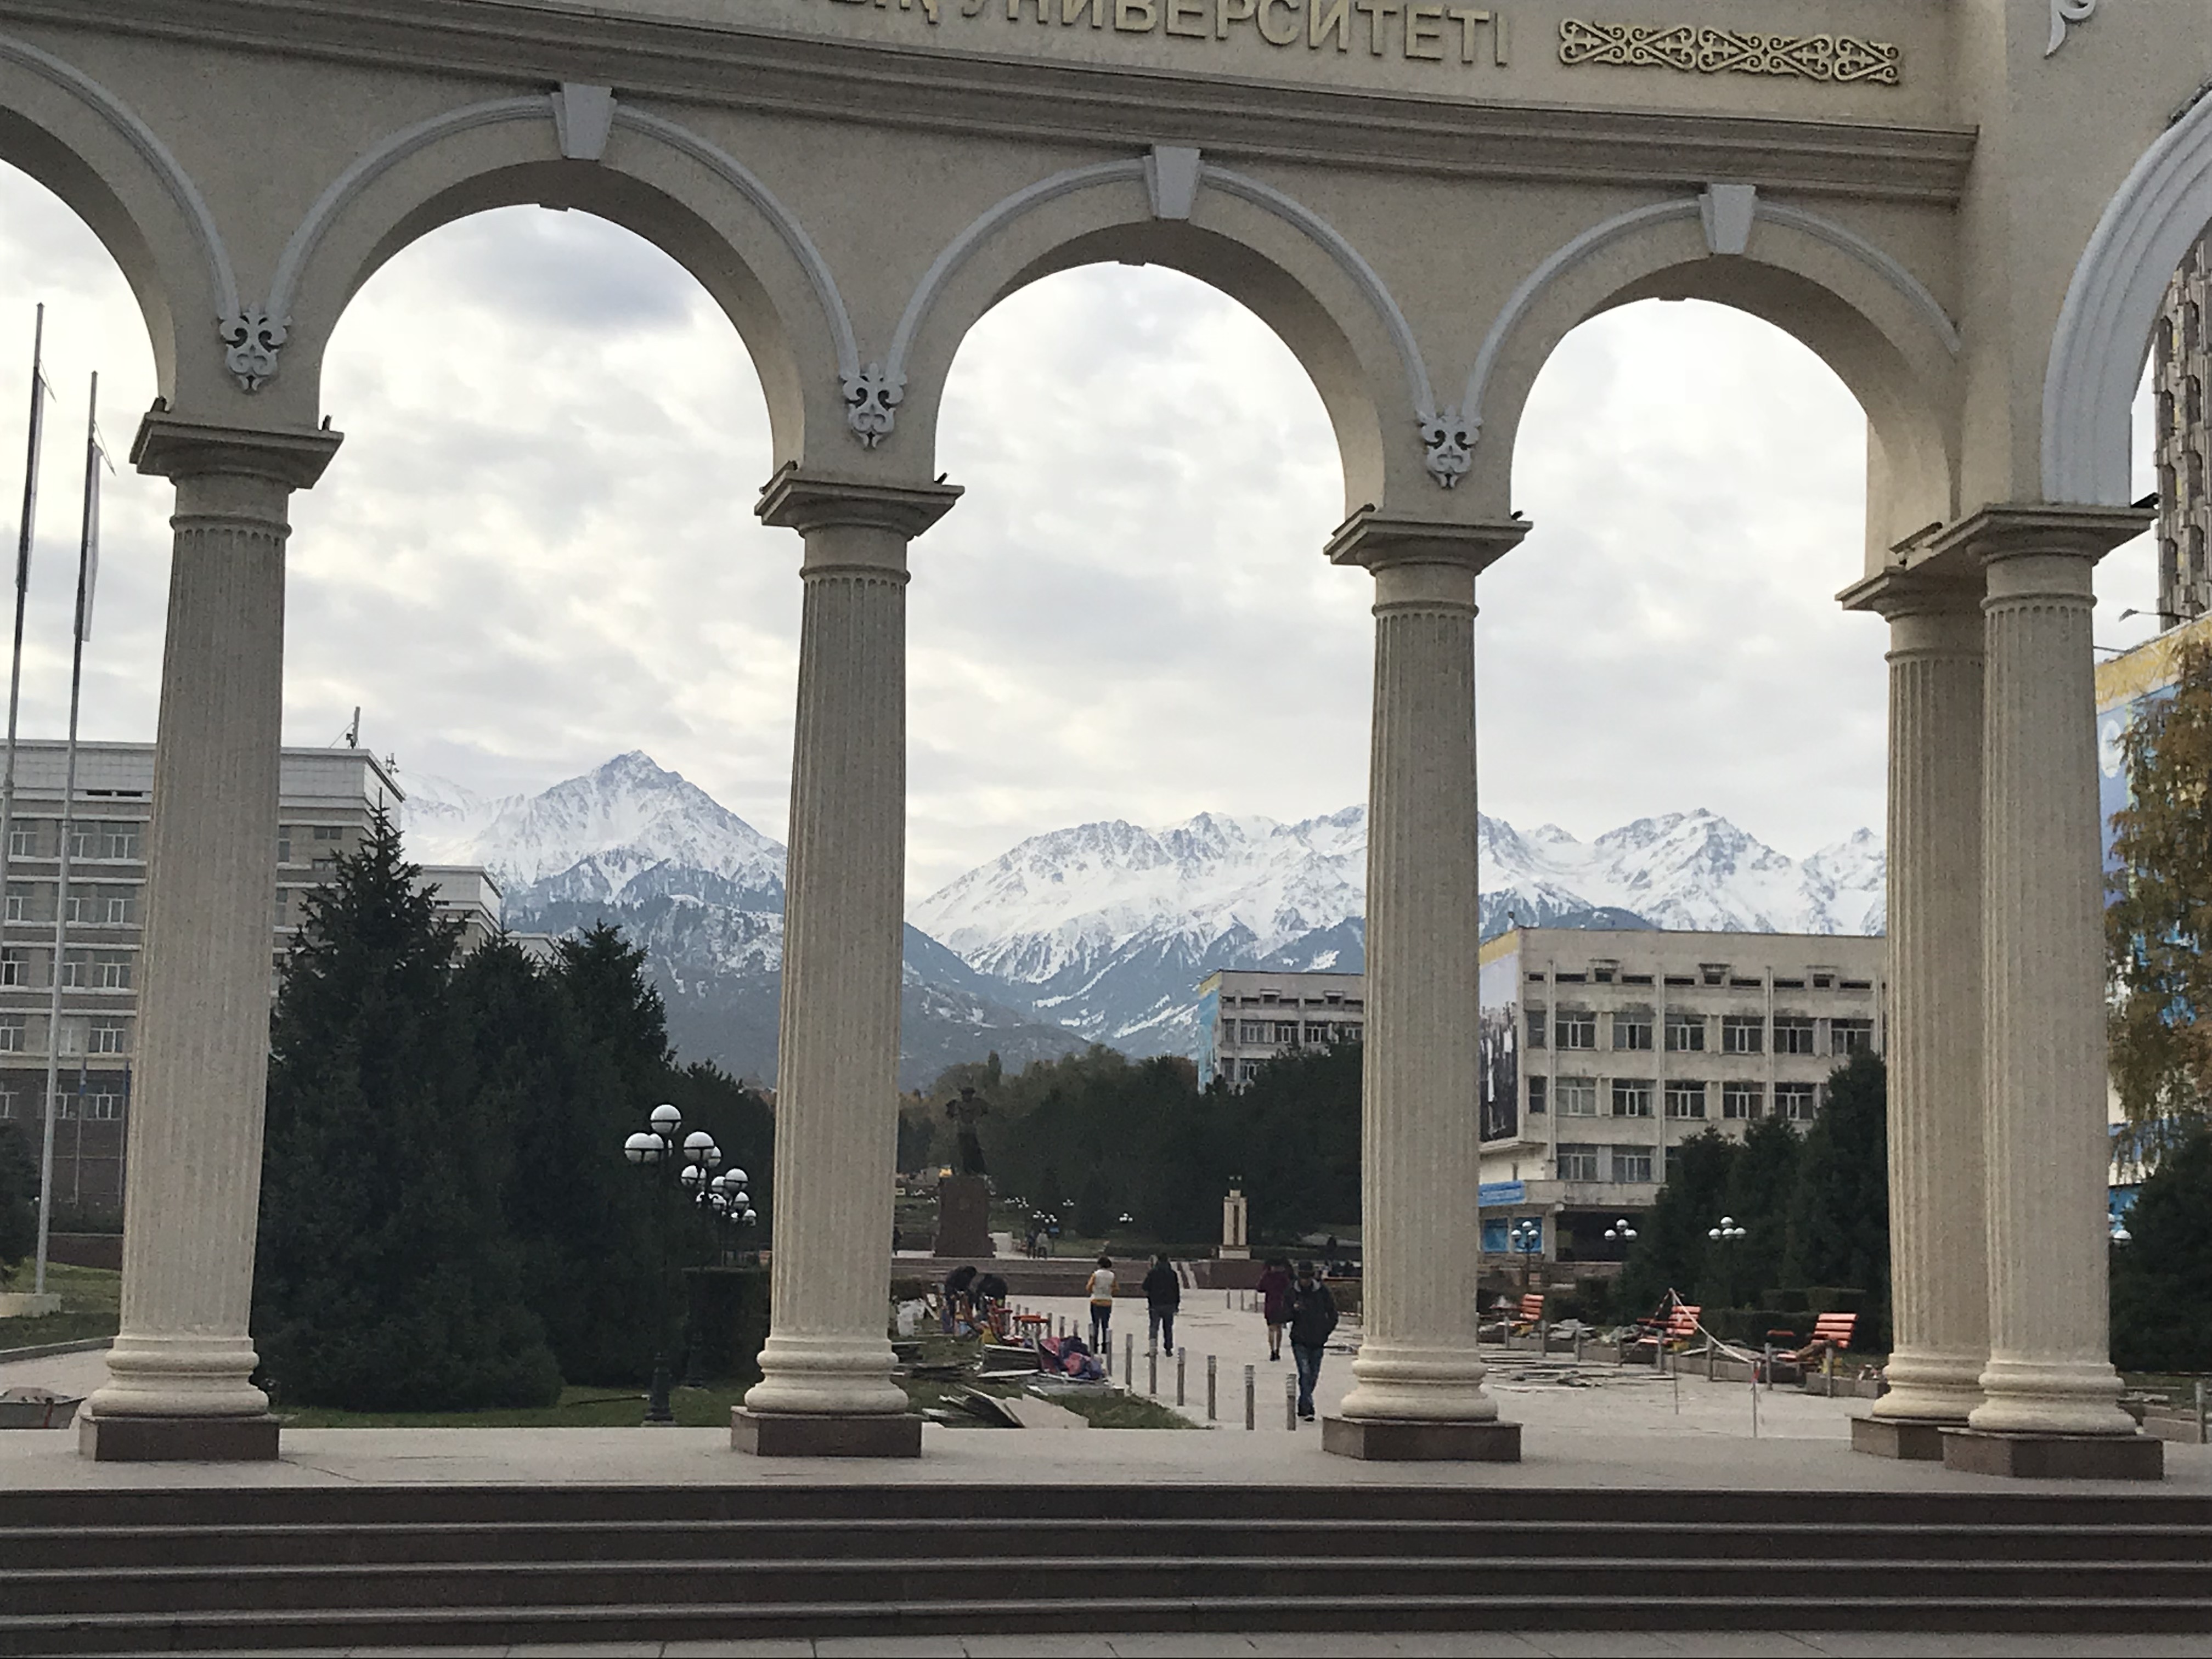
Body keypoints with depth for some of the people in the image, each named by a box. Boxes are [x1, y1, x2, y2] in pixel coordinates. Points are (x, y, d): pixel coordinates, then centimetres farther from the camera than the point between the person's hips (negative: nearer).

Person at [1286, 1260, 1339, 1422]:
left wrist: (1325, 1332, 2)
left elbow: (1333, 1315, 9)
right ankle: (1307, 1409, -17)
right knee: (1305, 1373, -14)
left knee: (1314, 1375, 8)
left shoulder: (1322, 1291, 0)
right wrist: (1294, 1309, -16)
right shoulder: (1292, 1292, 0)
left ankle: (1303, 1407, 24)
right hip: (1300, 1341, -2)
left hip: (1317, 1341, 2)